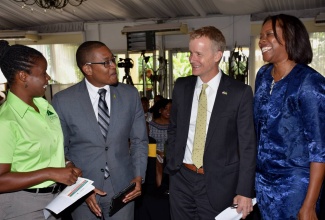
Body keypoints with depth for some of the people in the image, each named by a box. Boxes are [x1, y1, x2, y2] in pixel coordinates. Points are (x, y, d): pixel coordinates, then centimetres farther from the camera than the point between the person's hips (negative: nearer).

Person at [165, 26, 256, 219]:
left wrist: (245, 191, -10)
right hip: (181, 178, 4)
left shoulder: (240, 92, -10)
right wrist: (171, 164, 6)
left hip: (217, 183, -3)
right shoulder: (181, 86, 1)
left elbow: (247, 145, -8)